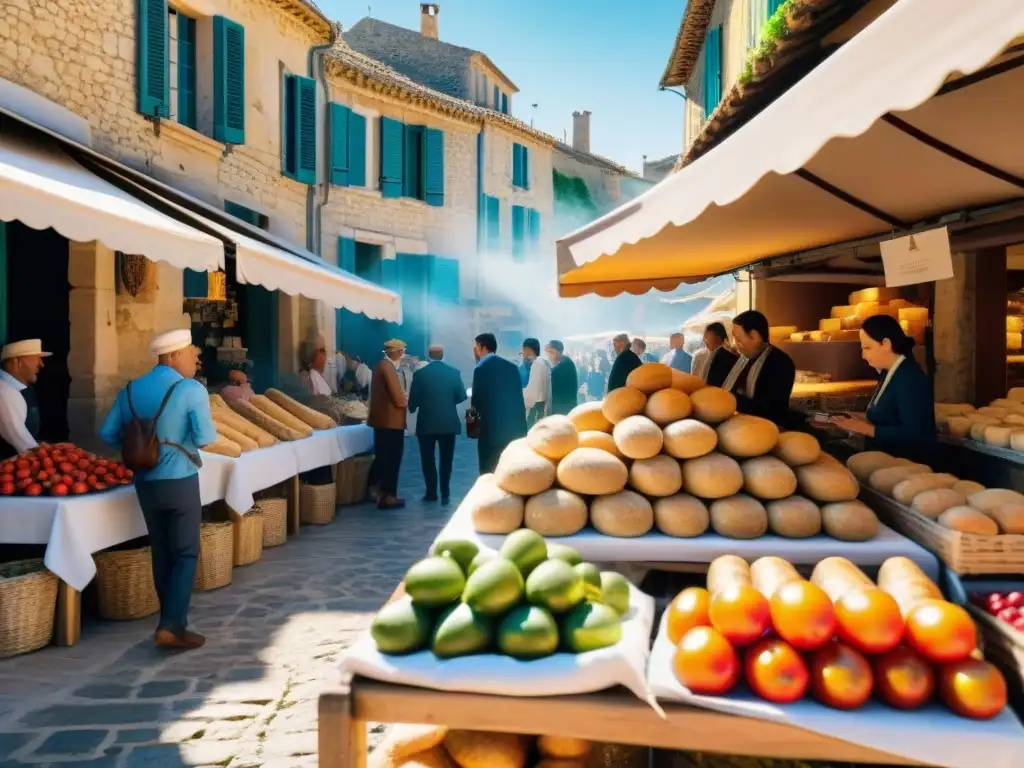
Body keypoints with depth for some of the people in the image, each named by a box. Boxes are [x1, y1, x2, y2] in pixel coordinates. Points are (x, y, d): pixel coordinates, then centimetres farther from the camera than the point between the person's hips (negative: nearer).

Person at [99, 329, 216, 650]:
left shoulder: (130, 390, 5)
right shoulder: (192, 390, -14)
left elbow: (108, 433, 5)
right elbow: (205, 437, -19)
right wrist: (212, 429, 2)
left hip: (145, 482, 6)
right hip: (179, 482, -6)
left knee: (161, 552, 16)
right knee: (185, 554, 3)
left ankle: (171, 621, 26)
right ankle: (172, 627, -3)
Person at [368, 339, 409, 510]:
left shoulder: (382, 366, 13)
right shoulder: (388, 367, -18)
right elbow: (398, 399, -21)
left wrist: (403, 397, 6)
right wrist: (407, 400, -2)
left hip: (383, 419, 10)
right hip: (391, 420, -10)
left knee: (385, 457, 17)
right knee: (392, 458, -3)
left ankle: (382, 492, 25)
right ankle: (388, 496, 2)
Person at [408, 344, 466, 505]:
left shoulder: (419, 373, -6)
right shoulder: (454, 372, -3)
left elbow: (413, 399, -4)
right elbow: (461, 396, -1)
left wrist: (412, 408, 19)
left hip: (426, 423, -1)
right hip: (448, 422, 1)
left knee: (428, 459, 9)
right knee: (446, 459, 9)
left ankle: (432, 493, 11)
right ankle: (445, 494, 8)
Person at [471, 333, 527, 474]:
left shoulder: (481, 368, -10)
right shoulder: (511, 366, 10)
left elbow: (476, 402, -10)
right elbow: (518, 398, 11)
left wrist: (474, 404, 13)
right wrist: (520, 424, 16)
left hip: (493, 430, -6)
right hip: (515, 428, 7)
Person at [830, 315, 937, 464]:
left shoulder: (909, 378, -16)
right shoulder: (890, 373, 11)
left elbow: (913, 434, -23)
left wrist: (867, 429, -18)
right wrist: (863, 422, -4)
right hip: (888, 460, 8)